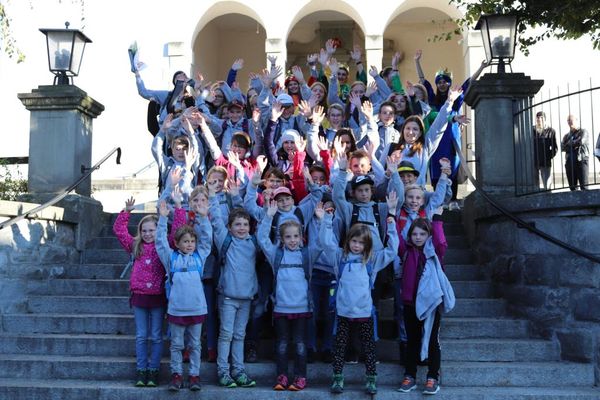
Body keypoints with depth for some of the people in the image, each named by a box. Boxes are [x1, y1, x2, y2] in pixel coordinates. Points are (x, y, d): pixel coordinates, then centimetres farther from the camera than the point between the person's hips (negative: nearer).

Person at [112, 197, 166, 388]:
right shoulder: (135, 246, 7)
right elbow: (118, 229, 8)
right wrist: (127, 211, -1)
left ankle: (153, 371, 14)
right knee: (141, 336, 8)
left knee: (156, 336, 6)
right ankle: (141, 371, 15)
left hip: (158, 296, -2)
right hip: (139, 295, 2)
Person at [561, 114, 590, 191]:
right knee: (572, 187, 5)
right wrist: (575, 145, -8)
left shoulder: (583, 132, 7)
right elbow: (562, 147, 4)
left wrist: (569, 144, 2)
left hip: (581, 161, -5)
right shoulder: (566, 135, 19)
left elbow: (581, 141, -13)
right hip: (569, 162, 5)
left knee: (584, 186, -10)